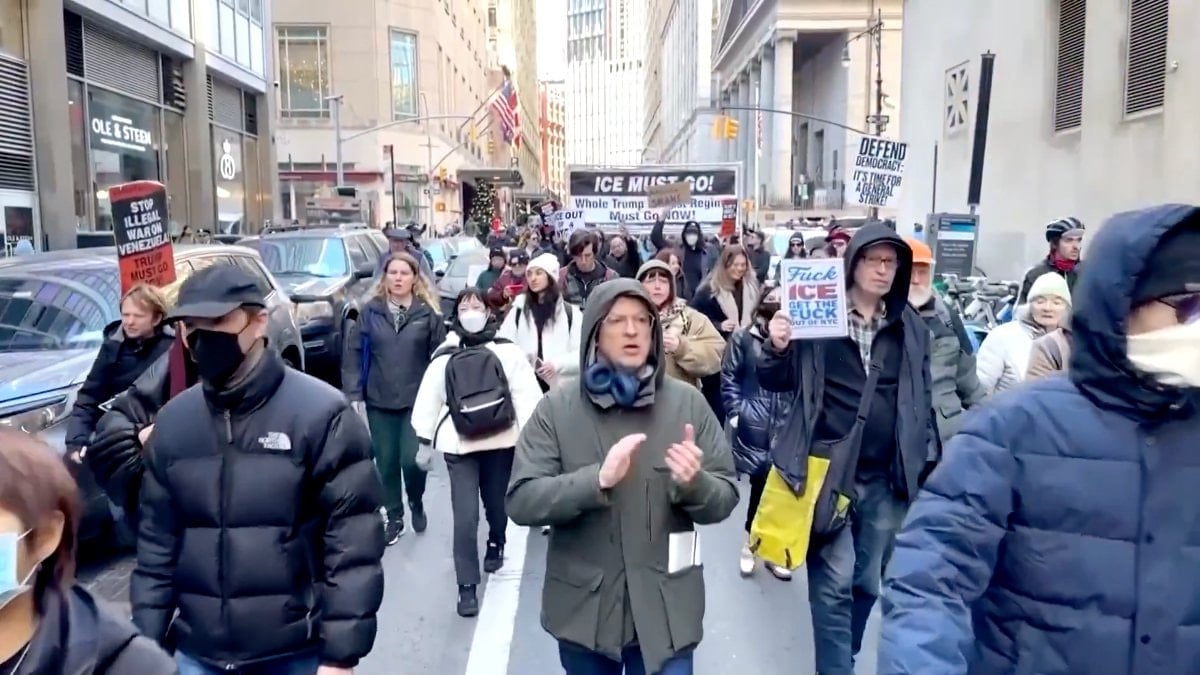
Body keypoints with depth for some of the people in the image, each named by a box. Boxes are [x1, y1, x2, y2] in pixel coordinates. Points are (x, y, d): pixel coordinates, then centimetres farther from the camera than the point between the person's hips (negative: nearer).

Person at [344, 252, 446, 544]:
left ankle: (417, 503, 24)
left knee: (412, 459, -7)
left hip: (417, 401, -2)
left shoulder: (428, 312, -2)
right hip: (379, 401, 2)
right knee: (386, 462, 8)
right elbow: (353, 354, 2)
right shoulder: (370, 311, 1)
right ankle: (394, 517, 26)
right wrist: (353, 394, -4)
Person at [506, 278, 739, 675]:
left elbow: (725, 499, -2)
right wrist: (598, 480, -27)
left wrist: (694, 484, -24)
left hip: (665, 611, 0)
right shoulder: (556, 409, -6)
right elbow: (521, 501, -12)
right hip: (583, 609, 1)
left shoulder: (688, 403, -4)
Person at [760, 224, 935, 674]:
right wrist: (777, 348, -20)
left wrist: (926, 462, 7)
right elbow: (775, 383, 1)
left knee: (869, 581, 15)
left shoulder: (912, 327, 6)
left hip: (887, 477, 4)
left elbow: (923, 400, 12)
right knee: (834, 580, -2)